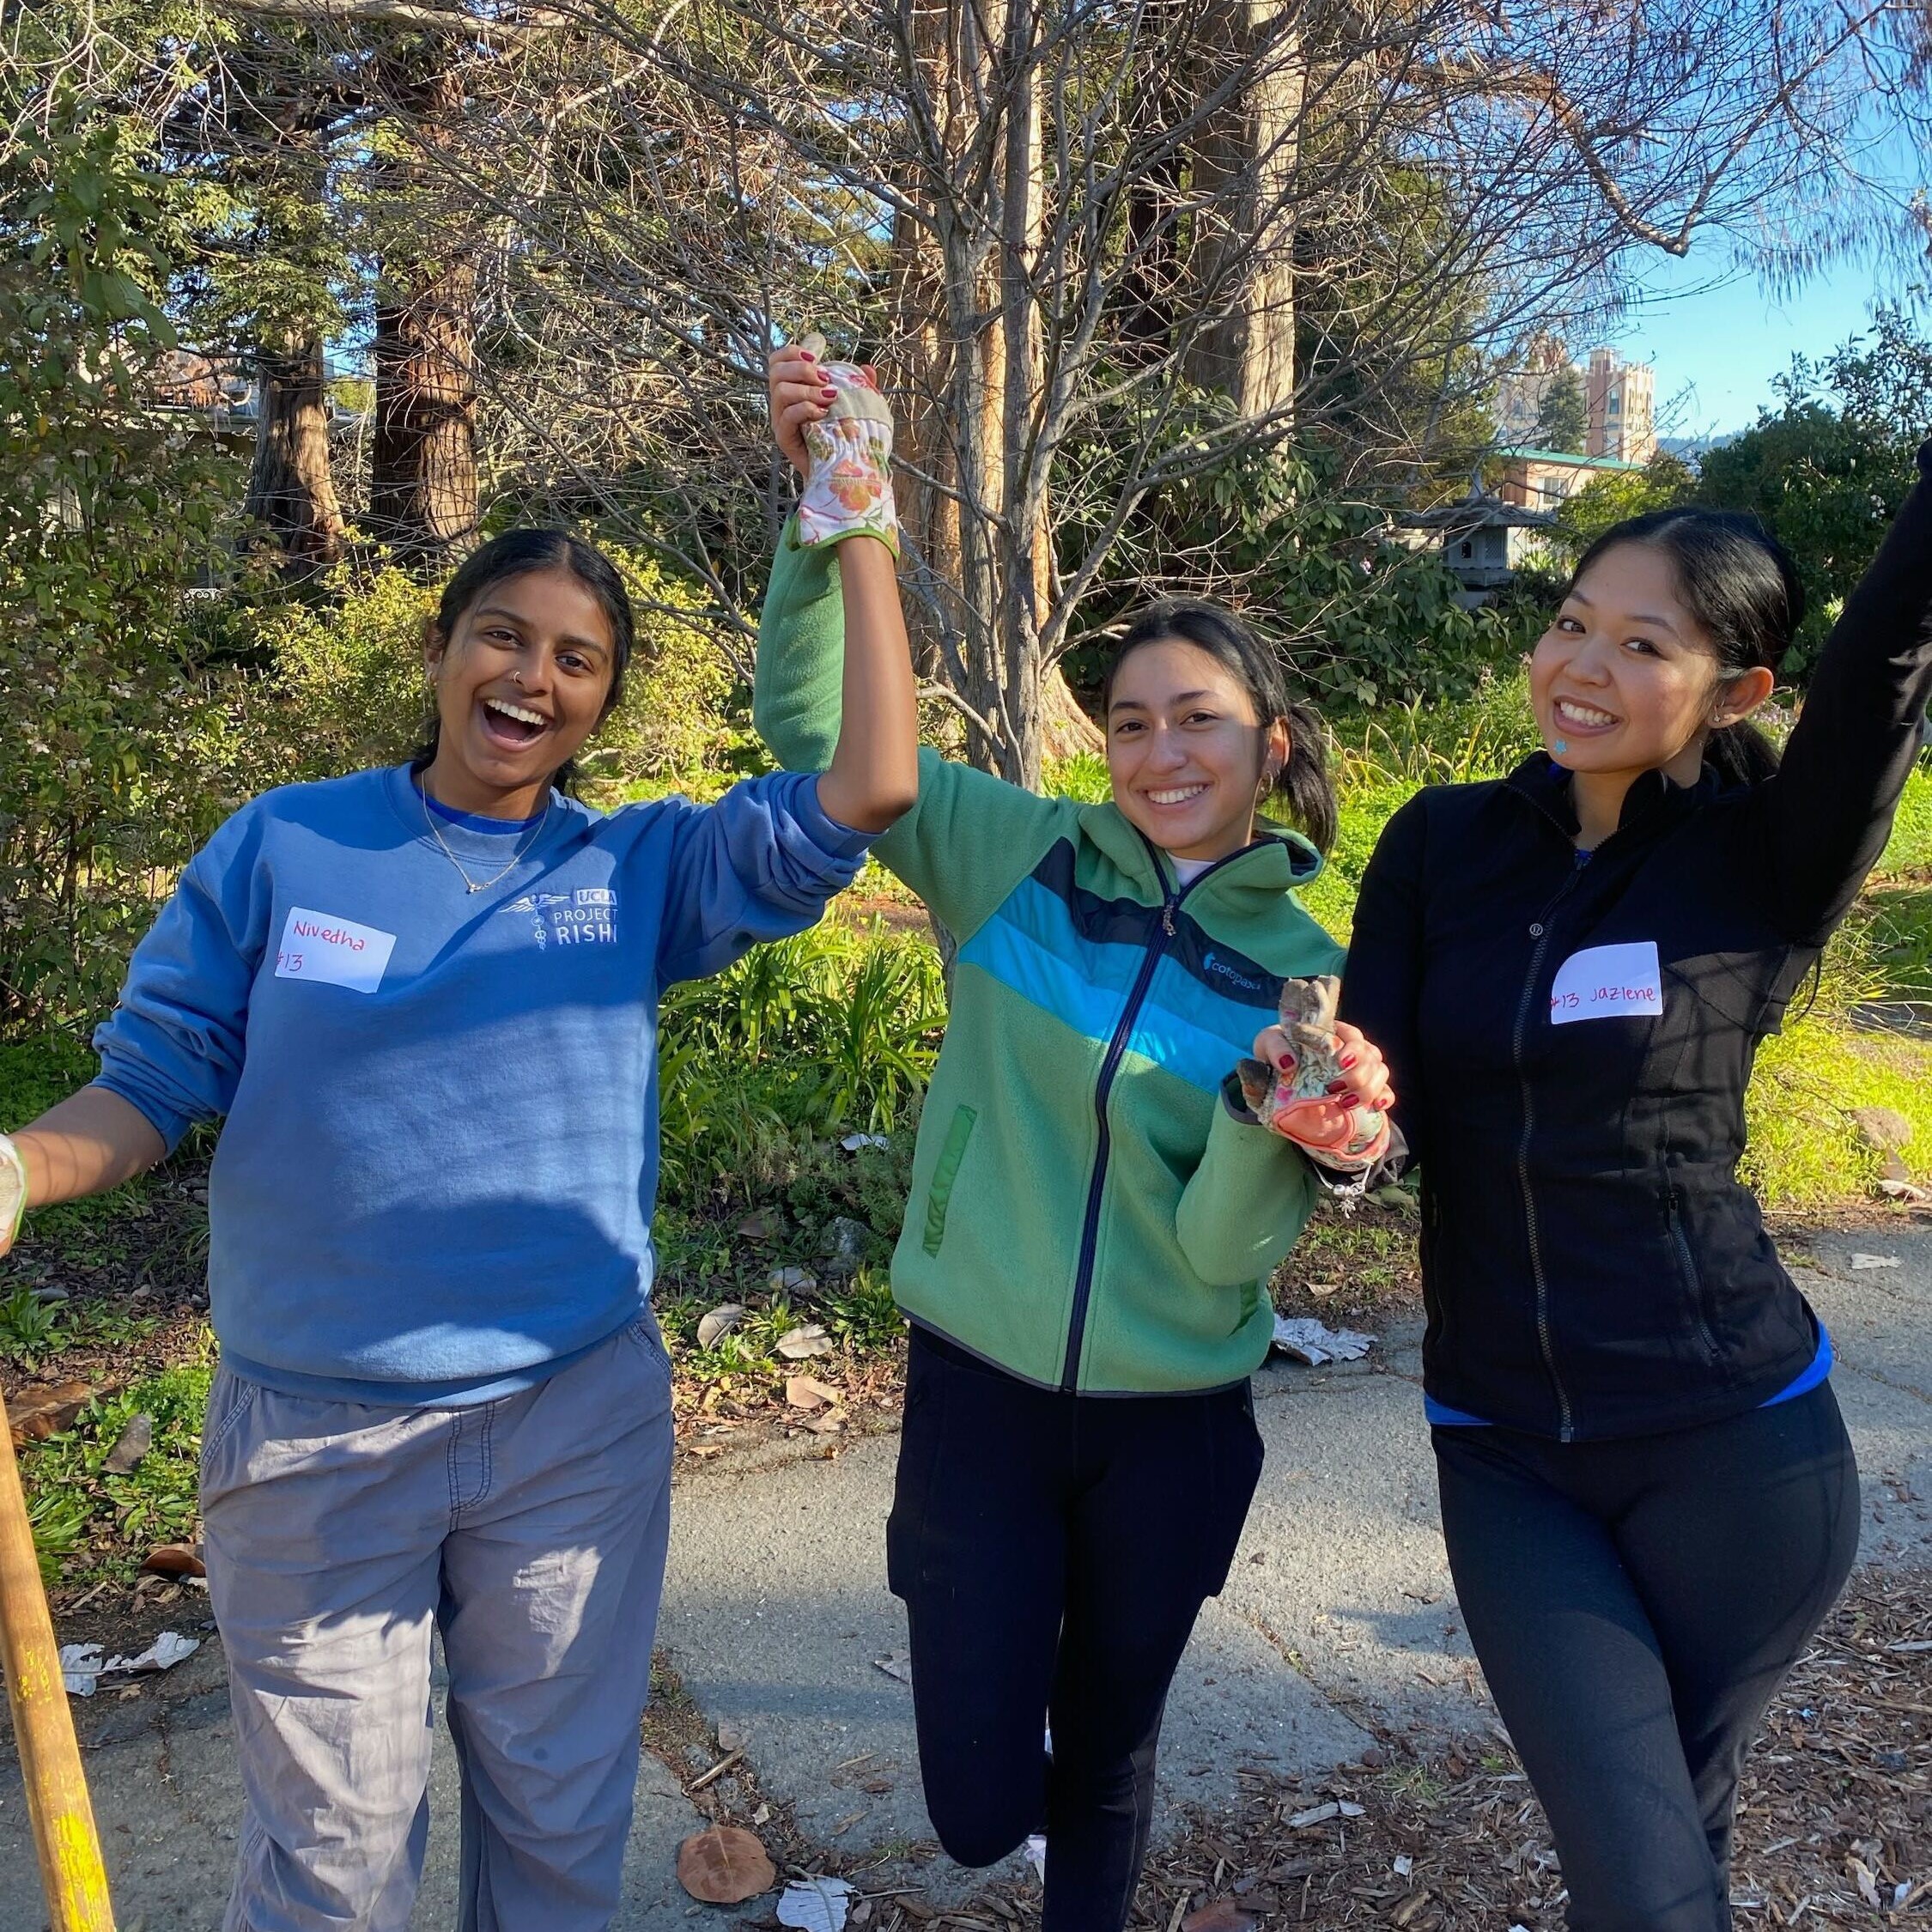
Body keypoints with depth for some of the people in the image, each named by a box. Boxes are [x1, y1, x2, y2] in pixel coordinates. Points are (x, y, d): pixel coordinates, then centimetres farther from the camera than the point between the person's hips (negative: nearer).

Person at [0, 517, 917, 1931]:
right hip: (316, 1437, -1)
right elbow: (156, 1082, 0)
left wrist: (860, 529, -10)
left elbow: (867, 791, -12)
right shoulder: (280, 847, -2)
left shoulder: (643, 869, 0)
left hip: (579, 1422, 1)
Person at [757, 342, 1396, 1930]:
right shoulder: (1018, 857, -7)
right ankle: (1020, 1709, 43)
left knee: (1107, 1752, 20)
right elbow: (816, 729, -9)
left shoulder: (1305, 971, -6)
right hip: (977, 1390, 0)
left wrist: (1277, 1125, -32)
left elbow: (1222, 1246, -11)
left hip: (1172, 1429, 1)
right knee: (977, 1804, 8)